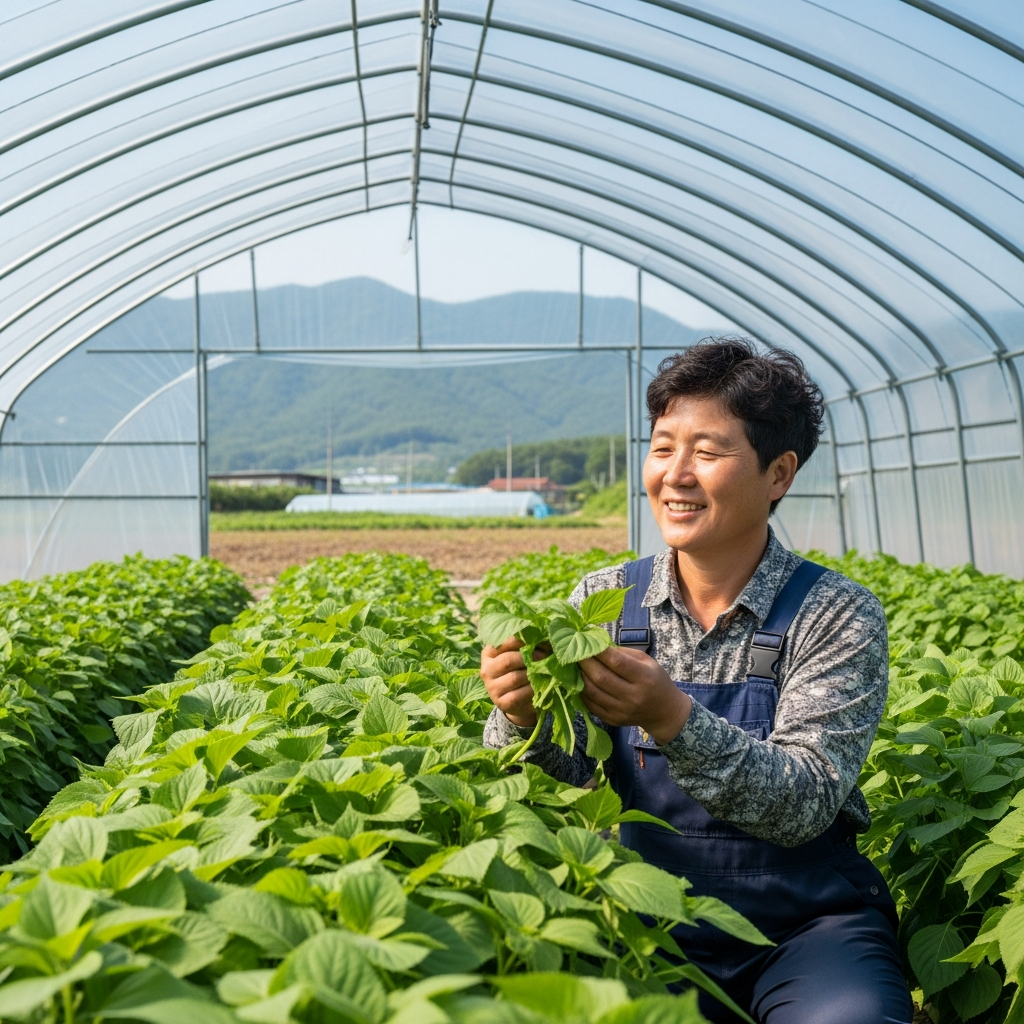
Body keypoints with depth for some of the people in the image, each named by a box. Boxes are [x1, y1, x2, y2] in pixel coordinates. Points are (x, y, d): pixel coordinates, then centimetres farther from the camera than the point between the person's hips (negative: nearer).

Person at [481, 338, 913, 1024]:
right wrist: (523, 717, -25)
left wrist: (673, 719, -31)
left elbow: (804, 804, -16)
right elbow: (562, 772, -3)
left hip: (807, 927, -3)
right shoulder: (604, 600, 3)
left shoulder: (838, 617, -6)